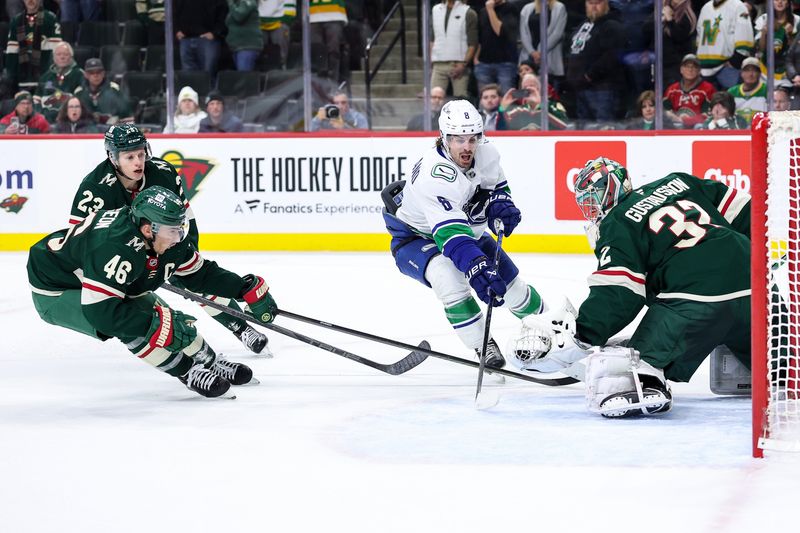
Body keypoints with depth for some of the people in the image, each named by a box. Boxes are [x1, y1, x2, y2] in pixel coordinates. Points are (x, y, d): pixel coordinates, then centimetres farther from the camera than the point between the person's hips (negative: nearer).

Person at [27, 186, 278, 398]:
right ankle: (189, 372, -16)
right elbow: (100, 309, -41)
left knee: (165, 317, 1)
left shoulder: (169, 238, -11)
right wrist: (157, 325, -40)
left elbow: (199, 273, 5)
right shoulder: (116, 248, -39)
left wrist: (247, 288, 0)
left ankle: (210, 363, 21)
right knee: (130, 324, -28)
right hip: (55, 294, -9)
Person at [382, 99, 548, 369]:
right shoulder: (434, 175, -39)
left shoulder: (485, 152, -16)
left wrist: (500, 206, -13)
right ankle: (483, 346, -22)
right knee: (448, 274, -37)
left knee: (512, 284, 7)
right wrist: (478, 269, -58)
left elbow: (496, 185, 8)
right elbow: (452, 235, -47)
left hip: (467, 228, 7)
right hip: (415, 236, -7)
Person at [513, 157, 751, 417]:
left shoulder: (618, 226, 3)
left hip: (695, 296, -6)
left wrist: (580, 337, -12)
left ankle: (643, 384, -37)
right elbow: (741, 209, 23)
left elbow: (616, 296, -9)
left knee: (648, 350, -9)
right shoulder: (678, 182, 22)